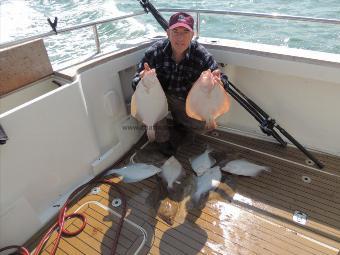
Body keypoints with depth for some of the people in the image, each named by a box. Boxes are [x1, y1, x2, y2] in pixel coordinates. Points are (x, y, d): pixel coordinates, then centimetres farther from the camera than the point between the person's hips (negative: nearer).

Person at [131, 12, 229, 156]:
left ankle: (178, 127, 22)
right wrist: (142, 79, -45)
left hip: (186, 100, 1)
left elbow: (222, 79, -13)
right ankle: (163, 140, -5)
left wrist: (218, 81, -39)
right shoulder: (155, 51, -22)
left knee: (199, 127, -16)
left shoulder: (201, 55, -19)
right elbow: (135, 82, -20)